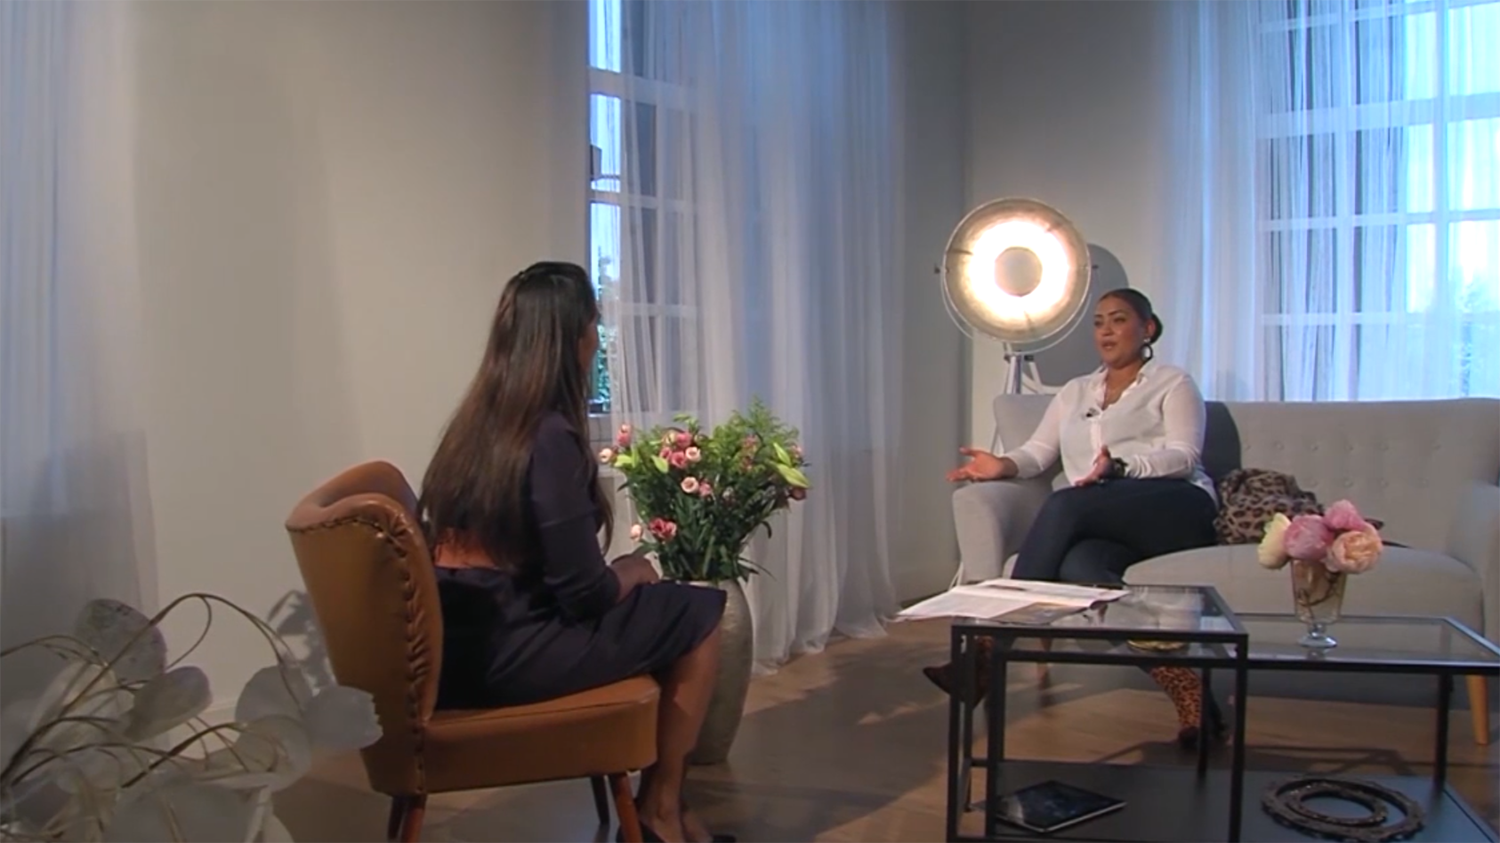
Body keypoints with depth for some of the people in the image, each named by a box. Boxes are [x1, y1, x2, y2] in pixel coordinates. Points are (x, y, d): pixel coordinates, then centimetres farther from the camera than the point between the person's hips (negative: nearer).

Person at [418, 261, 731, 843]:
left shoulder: (474, 423, 8)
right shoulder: (550, 436, -18)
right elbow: (583, 592, -16)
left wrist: (620, 576, 12)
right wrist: (632, 572, 4)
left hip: (460, 643, 9)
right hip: (505, 652, -9)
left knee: (663, 608, 20)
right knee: (699, 614, 3)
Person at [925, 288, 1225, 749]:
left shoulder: (1172, 383, 14)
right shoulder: (1075, 391, 30)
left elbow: (1184, 457, -2)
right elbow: (1039, 451, 19)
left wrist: (1120, 466, -21)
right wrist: (1005, 465, -5)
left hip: (1175, 508, -4)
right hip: (1100, 524, 4)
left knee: (1064, 504, -31)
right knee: (1078, 567, -33)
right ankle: (1186, 690, -36)